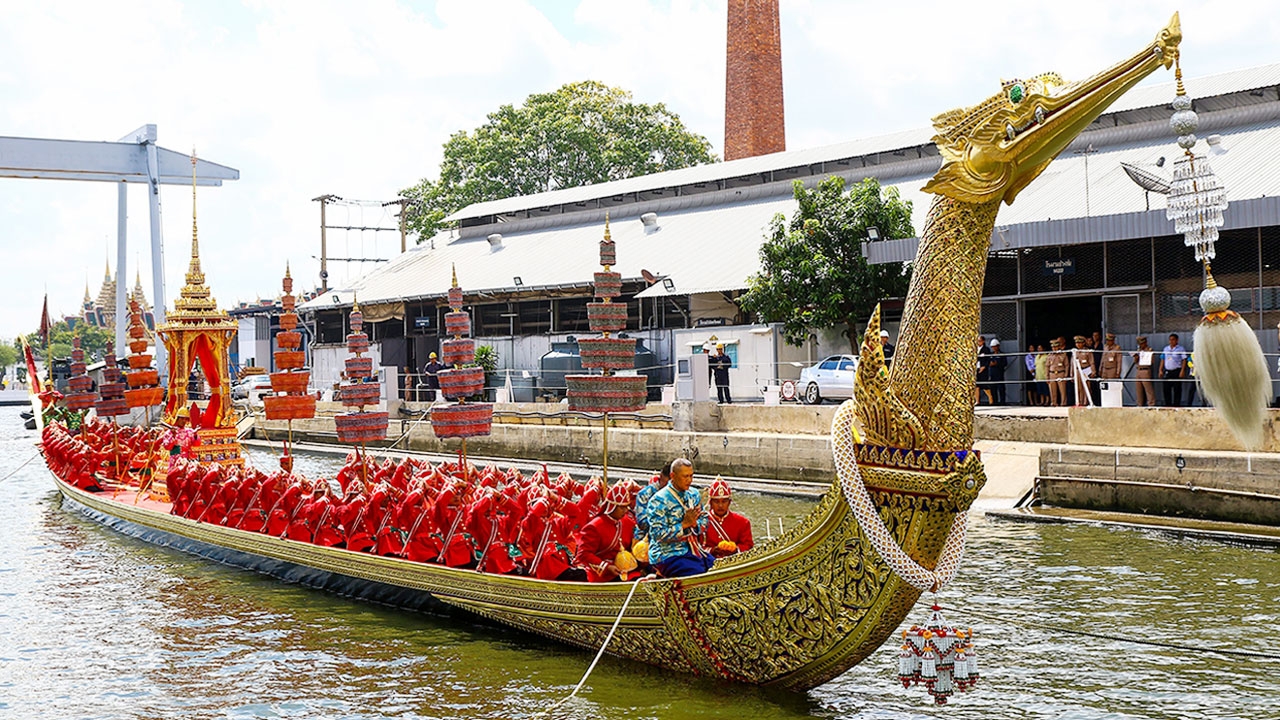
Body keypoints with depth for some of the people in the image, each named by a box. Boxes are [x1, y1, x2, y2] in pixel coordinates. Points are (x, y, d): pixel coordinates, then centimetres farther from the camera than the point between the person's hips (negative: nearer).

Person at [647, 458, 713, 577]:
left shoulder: (694, 494, 10)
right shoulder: (659, 500, -11)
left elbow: (704, 522, 15)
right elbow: (658, 534, -16)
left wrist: (695, 523, -8)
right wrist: (684, 524, -19)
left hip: (693, 550, 7)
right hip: (668, 555, -7)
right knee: (700, 575, -25)